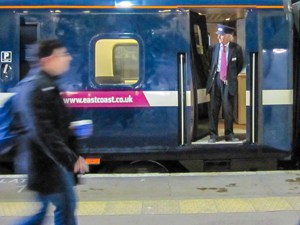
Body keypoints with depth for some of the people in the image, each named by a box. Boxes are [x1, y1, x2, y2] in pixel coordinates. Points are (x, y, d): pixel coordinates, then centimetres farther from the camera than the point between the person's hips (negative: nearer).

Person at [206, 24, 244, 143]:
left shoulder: (236, 48, -1)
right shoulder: (213, 48, 3)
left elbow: (240, 65, 12)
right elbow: (209, 61, 20)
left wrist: (232, 76, 11)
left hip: (228, 81, -1)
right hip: (215, 79, 1)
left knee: (228, 109, 2)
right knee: (213, 108, 4)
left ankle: (229, 134, 14)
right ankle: (213, 135, 11)